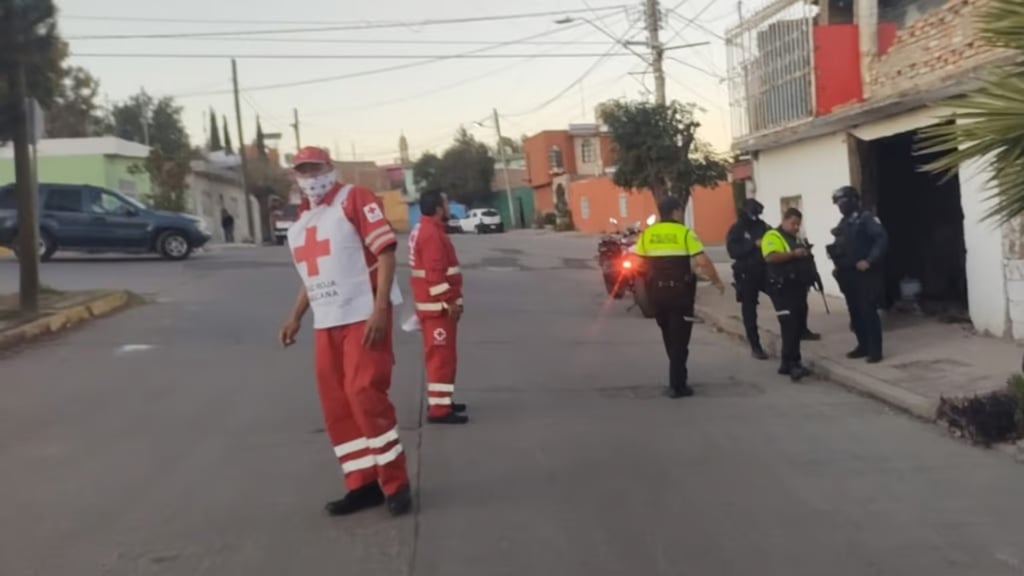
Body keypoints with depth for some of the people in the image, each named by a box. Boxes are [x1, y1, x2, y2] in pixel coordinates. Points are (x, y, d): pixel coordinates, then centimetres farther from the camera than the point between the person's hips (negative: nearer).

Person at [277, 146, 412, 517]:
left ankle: (395, 483, 2)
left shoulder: (355, 199, -6)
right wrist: (296, 317, 18)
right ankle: (363, 484, 15)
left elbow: (386, 252, -13)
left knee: (364, 395, -12)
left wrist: (380, 310, -20)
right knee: (335, 403, 5)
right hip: (326, 323, 8)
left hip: (364, 316, -7)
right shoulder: (300, 220, 18)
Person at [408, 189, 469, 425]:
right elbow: (435, 274, -25)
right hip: (438, 305, -11)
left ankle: (440, 400, 27)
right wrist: (449, 302, -22)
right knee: (442, 356, -8)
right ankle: (439, 409, -6)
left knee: (438, 354, 18)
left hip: (433, 303, 11)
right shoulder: (432, 234, -19)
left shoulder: (423, 230, 15)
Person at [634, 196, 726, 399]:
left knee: (669, 337, 21)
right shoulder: (685, 233, -8)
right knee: (679, 338, 2)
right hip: (680, 291, -4)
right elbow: (703, 262, -13)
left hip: (657, 292, 4)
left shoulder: (647, 234, 4)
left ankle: (677, 376, 33)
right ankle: (677, 385, 1)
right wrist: (717, 281, 0)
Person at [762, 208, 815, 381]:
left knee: (798, 327, 9)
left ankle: (789, 363, 16)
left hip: (798, 288, 10)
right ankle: (792, 364, -16)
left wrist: (806, 255, 10)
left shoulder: (796, 239, 23)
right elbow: (770, 257, -24)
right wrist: (793, 254, -26)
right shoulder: (773, 236, -7)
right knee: (790, 327, -15)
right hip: (783, 289, -9)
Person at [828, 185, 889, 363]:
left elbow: (882, 238, -19)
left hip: (865, 274, -8)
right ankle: (863, 346, 21)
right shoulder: (844, 223, 16)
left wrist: (869, 261, -24)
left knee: (868, 312, -7)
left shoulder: (866, 218, -8)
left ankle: (875, 351, -3)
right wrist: (839, 265, 8)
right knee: (855, 313, 11)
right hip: (849, 275, 8)